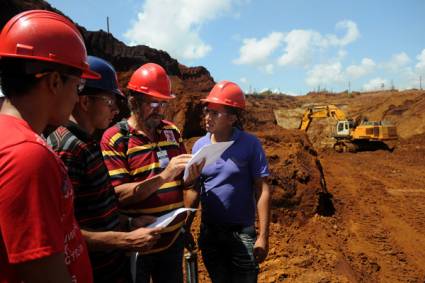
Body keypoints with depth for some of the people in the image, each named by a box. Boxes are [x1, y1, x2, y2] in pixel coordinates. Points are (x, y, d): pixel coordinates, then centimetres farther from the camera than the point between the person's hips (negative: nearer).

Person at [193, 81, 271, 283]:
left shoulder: (250, 144, -12)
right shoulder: (199, 146, -2)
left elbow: (262, 190, -11)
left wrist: (263, 236, -13)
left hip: (242, 232, -3)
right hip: (209, 233, 4)